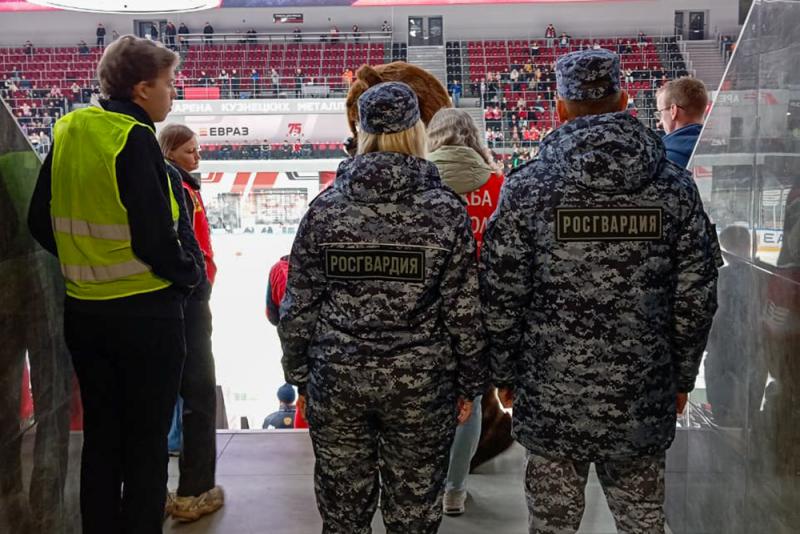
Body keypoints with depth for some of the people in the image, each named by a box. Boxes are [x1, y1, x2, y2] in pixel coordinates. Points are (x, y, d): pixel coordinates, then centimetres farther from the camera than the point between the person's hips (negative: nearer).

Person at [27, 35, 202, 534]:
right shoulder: (135, 139, -16)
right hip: (145, 311, -7)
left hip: (83, 309, 7)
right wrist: (192, 273, -3)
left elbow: (41, 222, 10)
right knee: (147, 443, 6)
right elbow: (155, 236, -20)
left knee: (100, 435, 18)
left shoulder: (68, 132, 6)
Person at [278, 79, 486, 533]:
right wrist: (470, 385, 6)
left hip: (337, 381, 2)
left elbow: (298, 307, 1)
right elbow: (464, 312, -6)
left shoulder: (326, 207, -2)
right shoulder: (445, 209, -6)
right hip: (421, 385, -1)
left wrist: (299, 375, 12)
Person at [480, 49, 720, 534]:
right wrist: (682, 377, 13)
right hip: (644, 403, 2)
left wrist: (505, 374, 6)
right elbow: (697, 298, 1)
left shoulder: (526, 189, -9)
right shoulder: (675, 187, -3)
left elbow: (500, 298, -7)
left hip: (551, 400, -1)